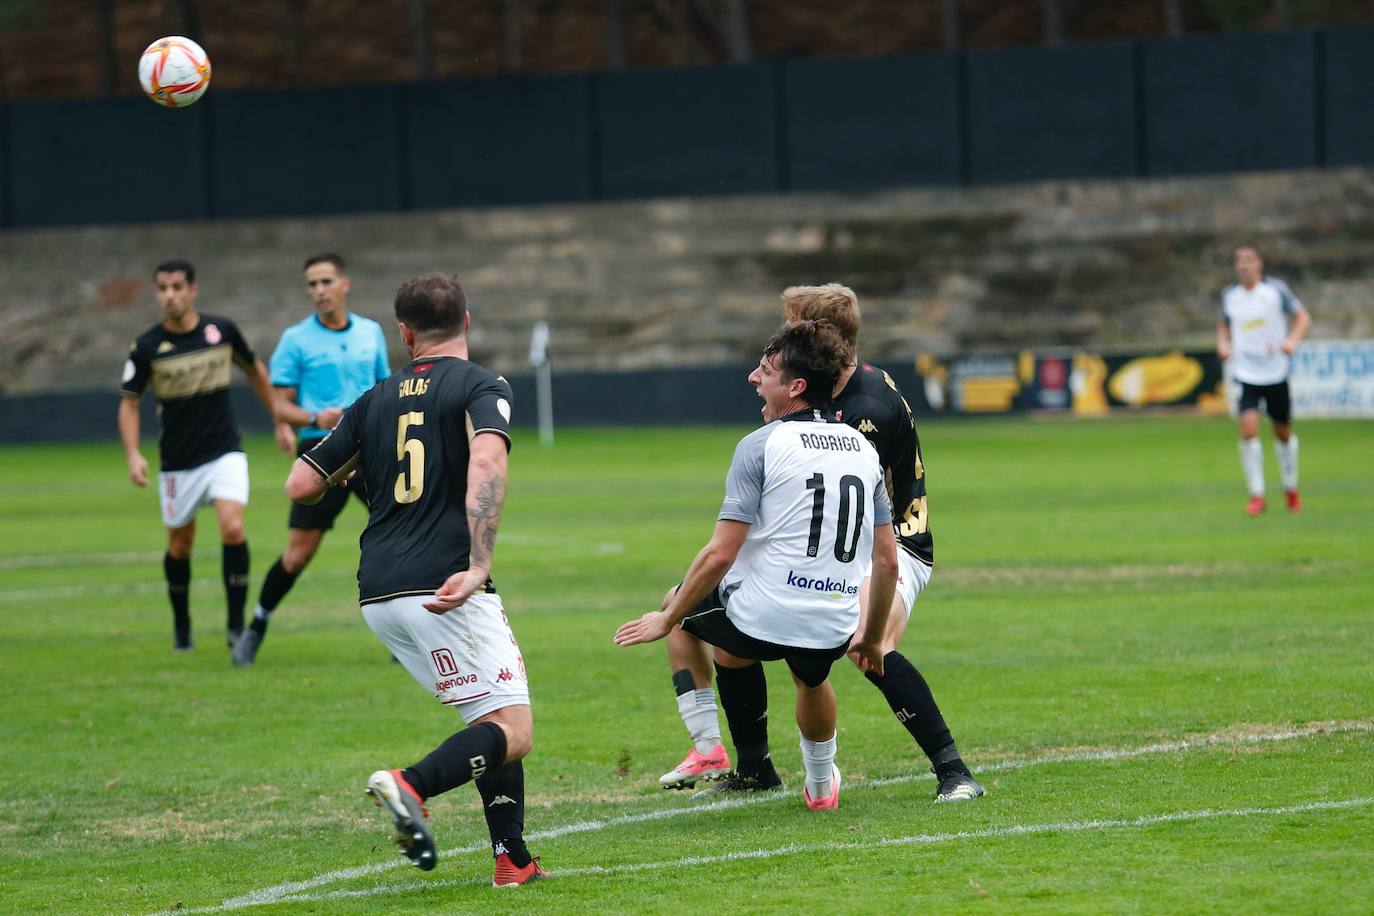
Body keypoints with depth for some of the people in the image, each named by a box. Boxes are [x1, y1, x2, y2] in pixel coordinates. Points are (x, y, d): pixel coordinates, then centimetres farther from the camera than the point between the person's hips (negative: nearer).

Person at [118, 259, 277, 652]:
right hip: (178, 463, 0)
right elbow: (129, 402, -2)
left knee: (233, 529, -19)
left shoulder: (221, 330, -5)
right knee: (180, 545, 9)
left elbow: (254, 370, 13)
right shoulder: (147, 347, -9)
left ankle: (236, 625, -10)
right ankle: (181, 626, 31)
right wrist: (133, 455, -15)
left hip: (225, 453, 0)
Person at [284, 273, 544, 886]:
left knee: (492, 717, 19)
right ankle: (411, 785, -31)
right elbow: (487, 459, -20)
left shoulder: (377, 400, 16)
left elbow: (300, 485, 17)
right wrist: (478, 566, -24)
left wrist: (353, 470, 38)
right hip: (439, 591, -7)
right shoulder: (480, 387, 1)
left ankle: (512, 858, 9)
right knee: (511, 732, -6)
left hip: (378, 595, 7)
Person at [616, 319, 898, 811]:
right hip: (832, 631, 5)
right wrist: (872, 637, 25)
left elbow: (720, 553, -13)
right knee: (811, 677, 41)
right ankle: (820, 785, 54)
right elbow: (887, 560, 12)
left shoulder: (761, 446, -9)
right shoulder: (864, 449, 9)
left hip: (759, 617, -5)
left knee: (678, 603, 28)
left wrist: (668, 619, -2)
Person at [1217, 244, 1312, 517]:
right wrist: (1223, 344, -1)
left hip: (1276, 372, -1)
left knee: (1283, 433, 10)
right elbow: (1224, 325, 20)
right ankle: (1256, 494, -10)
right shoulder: (1229, 296, 3)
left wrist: (1292, 340, -17)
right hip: (1246, 374, 1)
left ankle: (1291, 489, 32)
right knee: (1248, 429, -17)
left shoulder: (1276, 289, -4)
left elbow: (1303, 316, 1)